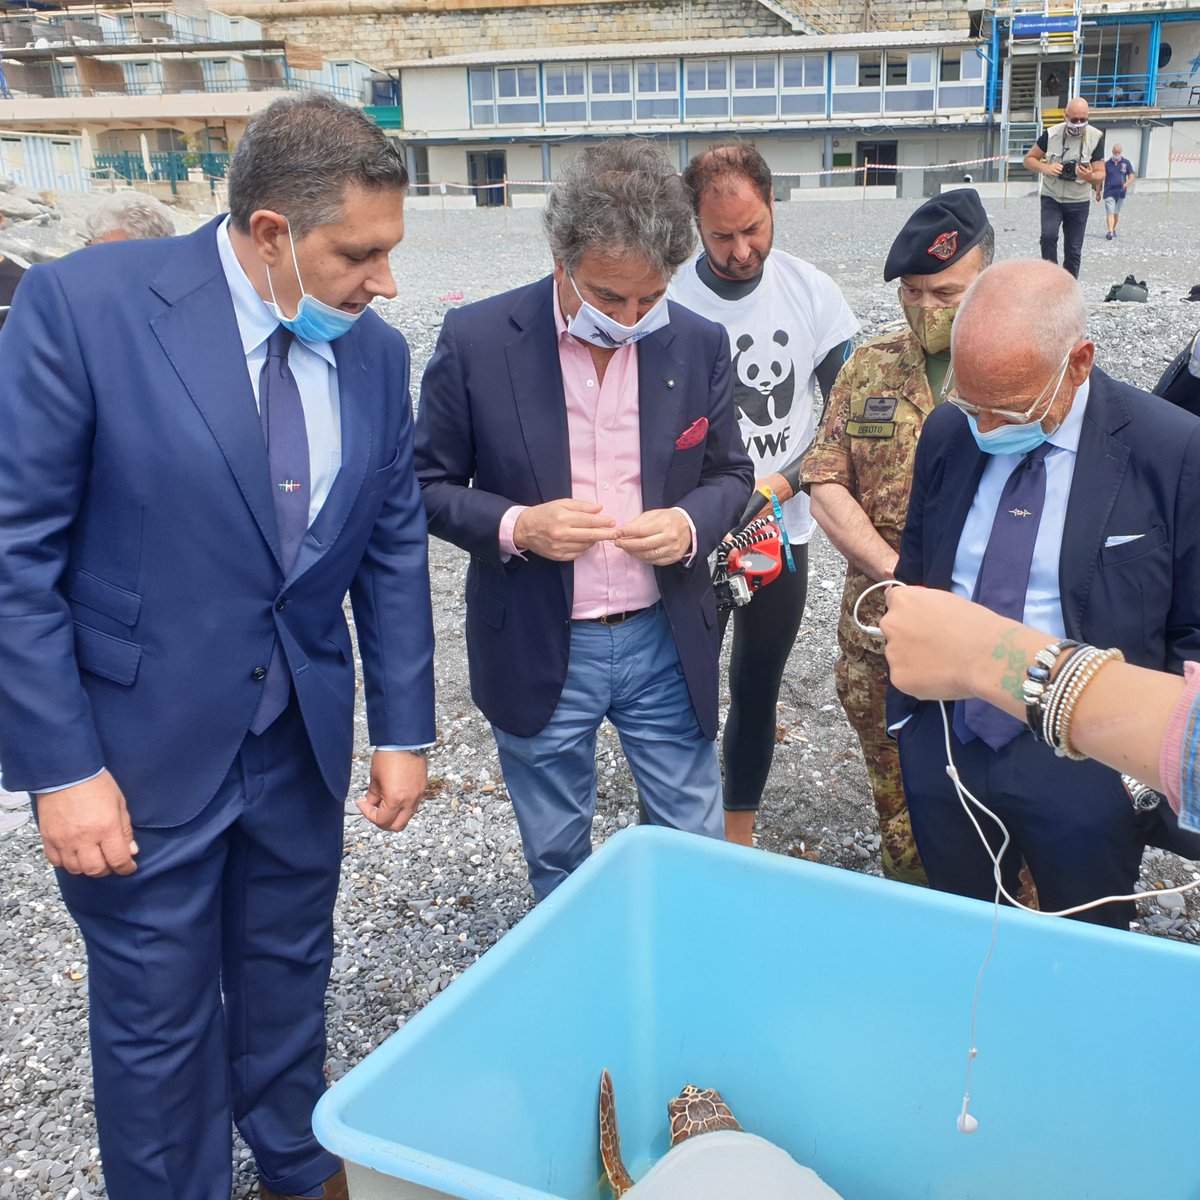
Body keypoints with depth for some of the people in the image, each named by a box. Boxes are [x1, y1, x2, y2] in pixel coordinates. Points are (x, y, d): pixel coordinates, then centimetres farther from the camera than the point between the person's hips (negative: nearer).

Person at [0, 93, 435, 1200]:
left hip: (302, 743, 5)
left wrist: (403, 731, 5)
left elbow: (395, 551, 6)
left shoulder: (377, 352, -2)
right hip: (144, 751, -4)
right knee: (158, 1023, 12)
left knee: (289, 981, 22)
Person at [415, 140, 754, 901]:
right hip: (537, 652, -1)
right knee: (559, 865, 18)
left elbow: (730, 474, 7)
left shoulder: (699, 344, -5)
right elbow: (429, 485, -3)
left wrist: (690, 525, -15)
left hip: (665, 643, 2)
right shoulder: (476, 341, -12)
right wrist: (516, 526, -22)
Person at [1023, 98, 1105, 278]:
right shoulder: (1051, 134, -7)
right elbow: (1029, 160, 2)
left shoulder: (1096, 137, -8)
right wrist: (1045, 168, -19)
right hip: (1051, 198, -1)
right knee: (1048, 236, -24)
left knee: (1073, 251, 5)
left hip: (1078, 202, 1)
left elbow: (1100, 175, -6)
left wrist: (1090, 177, -31)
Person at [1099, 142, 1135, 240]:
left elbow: (1132, 175, 2)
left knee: (1116, 212, 14)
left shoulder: (1126, 162, 5)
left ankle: (1114, 229, 29)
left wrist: (1128, 182, -21)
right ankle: (1110, 232, -23)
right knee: (1110, 212, -14)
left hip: (1121, 192, 2)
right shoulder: (1107, 163, 3)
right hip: (1109, 192, -2)